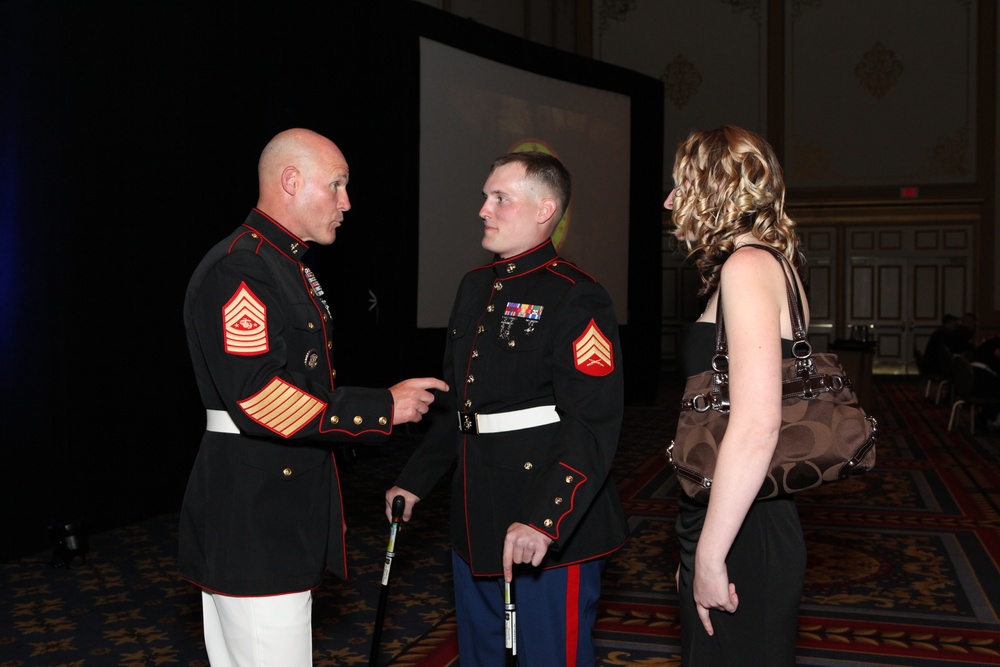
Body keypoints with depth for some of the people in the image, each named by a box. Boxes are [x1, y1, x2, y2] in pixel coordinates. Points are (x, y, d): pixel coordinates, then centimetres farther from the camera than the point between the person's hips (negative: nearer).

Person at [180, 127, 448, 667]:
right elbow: (259, 400, -26)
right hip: (254, 527, -11)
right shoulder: (237, 270, -17)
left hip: (282, 517, 11)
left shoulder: (288, 267, 17)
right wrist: (382, 408, -21)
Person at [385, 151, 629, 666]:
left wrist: (544, 521, -30)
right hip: (476, 524, 8)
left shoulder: (577, 299, -14)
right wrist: (414, 480, 18)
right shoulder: (475, 286, 12)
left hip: (553, 531, -8)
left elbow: (592, 425, -22)